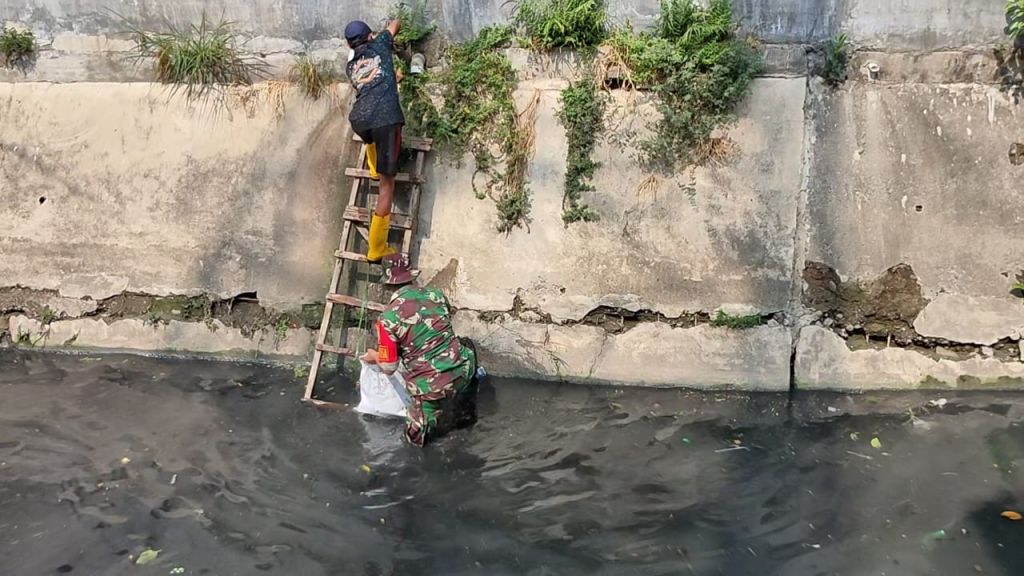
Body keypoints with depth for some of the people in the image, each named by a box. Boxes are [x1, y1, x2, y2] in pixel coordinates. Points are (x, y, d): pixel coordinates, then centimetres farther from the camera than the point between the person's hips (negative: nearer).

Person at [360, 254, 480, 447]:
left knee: (417, 436, 26)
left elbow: (389, 368, -4)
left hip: (430, 387, -1)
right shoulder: (437, 295, 0)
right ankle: (465, 411, 34)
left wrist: (375, 357, 19)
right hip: (462, 372, 1)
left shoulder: (388, 319, -11)